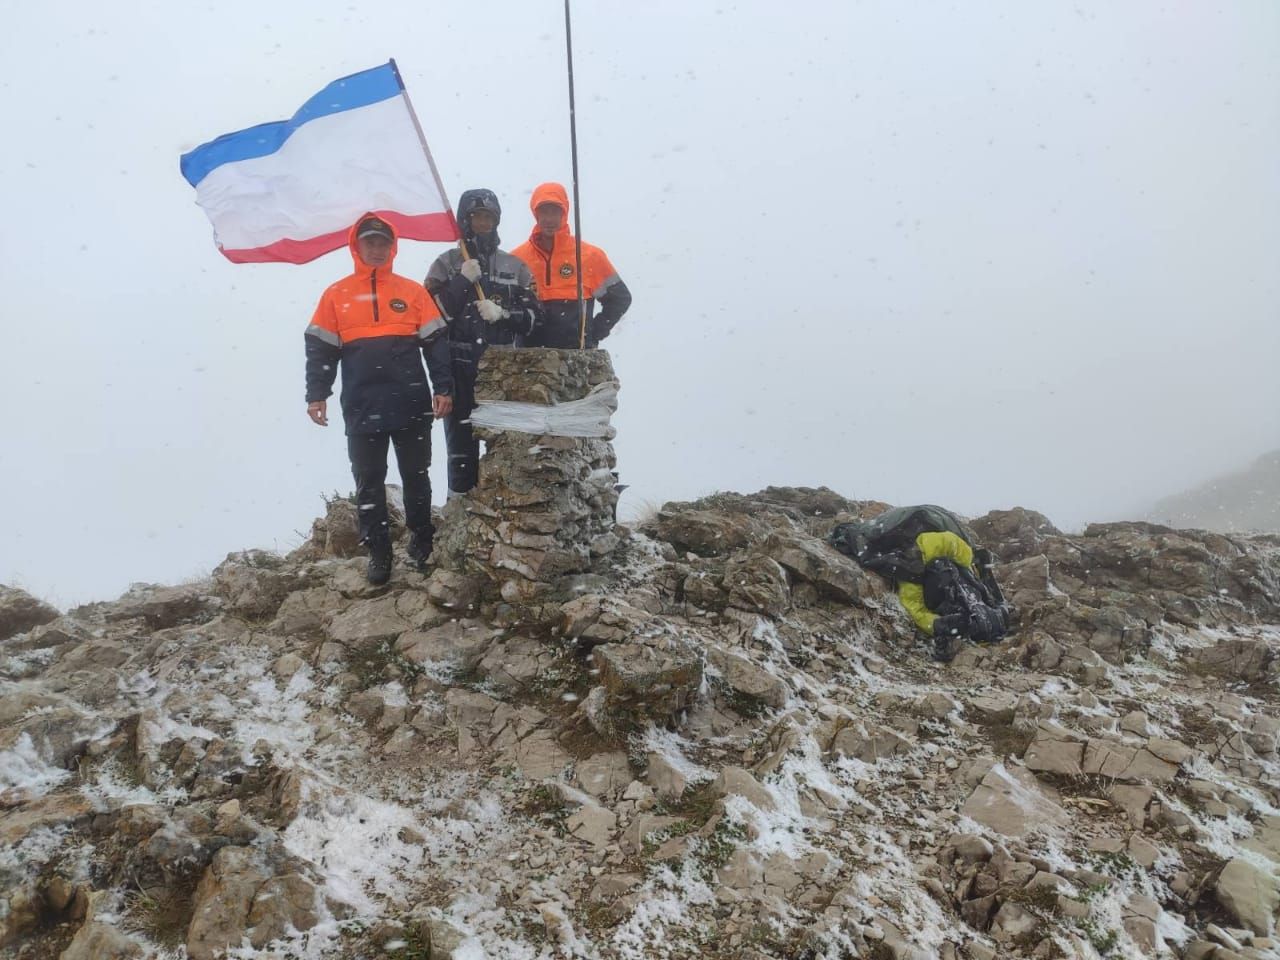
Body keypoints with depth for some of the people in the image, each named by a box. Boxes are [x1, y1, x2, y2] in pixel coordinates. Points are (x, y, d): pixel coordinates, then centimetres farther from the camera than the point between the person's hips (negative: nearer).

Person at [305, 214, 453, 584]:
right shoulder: (337, 295, 6)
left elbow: (436, 343, 4)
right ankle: (378, 552, 12)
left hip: (411, 405, 0)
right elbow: (320, 349, 6)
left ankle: (422, 540, 26)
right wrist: (317, 394, -3)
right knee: (369, 482, 4)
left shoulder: (412, 291, 5)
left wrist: (443, 388, -4)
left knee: (416, 476, 10)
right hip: (362, 408, 0)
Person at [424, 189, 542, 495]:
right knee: (462, 446, 1)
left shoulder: (514, 266, 12)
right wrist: (462, 281, -12)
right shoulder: (447, 263, 6)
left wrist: (502, 314, -10)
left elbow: (534, 316, 7)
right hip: (461, 370, -2)